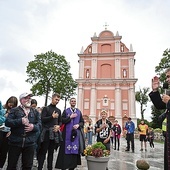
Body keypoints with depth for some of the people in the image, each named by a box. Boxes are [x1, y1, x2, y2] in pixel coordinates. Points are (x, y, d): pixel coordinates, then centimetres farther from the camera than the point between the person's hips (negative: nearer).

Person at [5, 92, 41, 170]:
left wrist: (33, 127, -17)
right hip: (15, 142, -2)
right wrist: (20, 121, -21)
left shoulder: (35, 112, 11)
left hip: (30, 143, 2)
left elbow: (39, 124, 4)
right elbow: (7, 122, -9)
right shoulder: (14, 110, 2)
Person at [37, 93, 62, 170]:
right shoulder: (46, 108, 1)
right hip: (46, 133, -4)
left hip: (55, 133, 4)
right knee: (43, 152, -3)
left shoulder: (58, 110, 15)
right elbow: (42, 119, -8)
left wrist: (58, 126, -1)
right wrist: (52, 117, -15)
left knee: (51, 152, 10)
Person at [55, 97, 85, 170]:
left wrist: (78, 125, -10)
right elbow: (62, 120, -6)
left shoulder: (79, 112, 11)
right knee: (66, 150, -2)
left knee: (75, 150, 2)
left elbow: (82, 122, 9)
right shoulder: (66, 111, 5)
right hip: (67, 133, -2)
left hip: (76, 133, 2)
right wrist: (70, 117, -12)